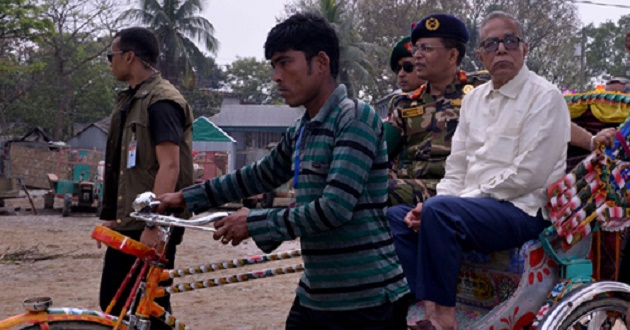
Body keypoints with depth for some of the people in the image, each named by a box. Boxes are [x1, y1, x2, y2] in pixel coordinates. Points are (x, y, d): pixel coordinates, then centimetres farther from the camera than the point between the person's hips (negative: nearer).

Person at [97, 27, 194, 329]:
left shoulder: (161, 102, -14)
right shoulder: (130, 100, 16)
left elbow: (169, 166, -22)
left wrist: (152, 225, -25)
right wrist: (112, 217, 19)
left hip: (151, 228, -10)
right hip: (126, 225, 10)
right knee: (113, 302, 14)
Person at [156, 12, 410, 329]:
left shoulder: (356, 118, -14)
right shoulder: (300, 131, 11)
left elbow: (335, 208, -22)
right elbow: (260, 175, 27)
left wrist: (254, 222, -13)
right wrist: (186, 198, 29)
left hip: (367, 303, -7)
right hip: (314, 298, 8)